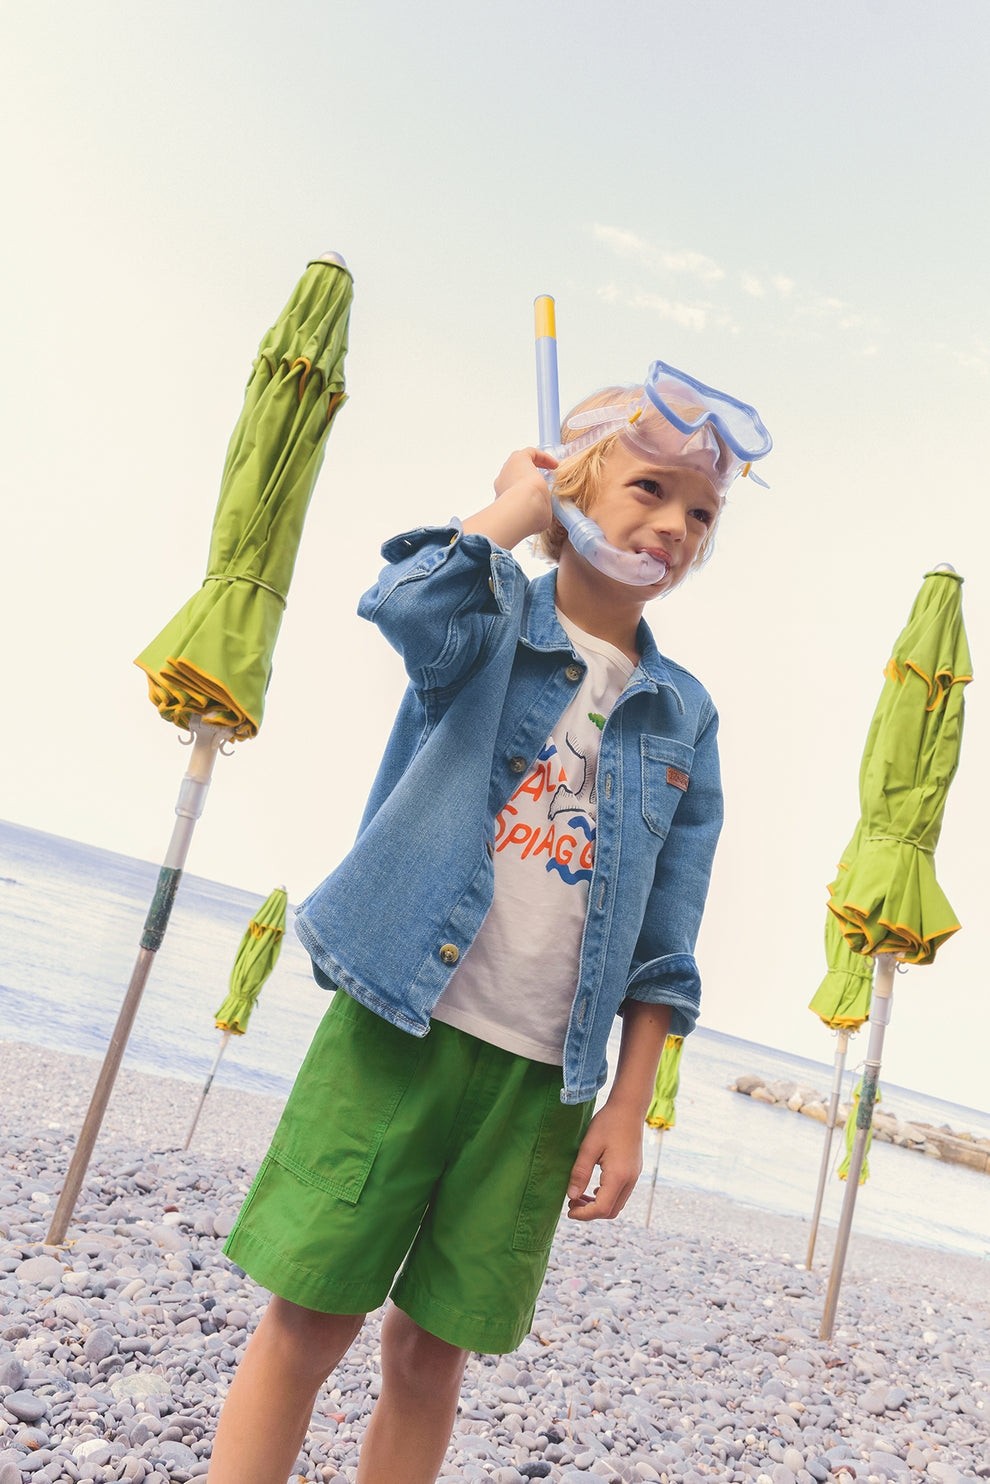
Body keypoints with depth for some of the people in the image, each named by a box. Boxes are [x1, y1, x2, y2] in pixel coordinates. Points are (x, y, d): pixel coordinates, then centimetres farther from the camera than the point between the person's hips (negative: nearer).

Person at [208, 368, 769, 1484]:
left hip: (542, 1077, 3)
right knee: (310, 1318, 4)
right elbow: (409, 605, -26)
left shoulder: (684, 717, 9)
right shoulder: (493, 621, 1)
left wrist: (628, 1111, 4)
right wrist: (518, 500, -9)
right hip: (399, 1022, -2)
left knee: (432, 1353, 12)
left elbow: (665, 945, 9)